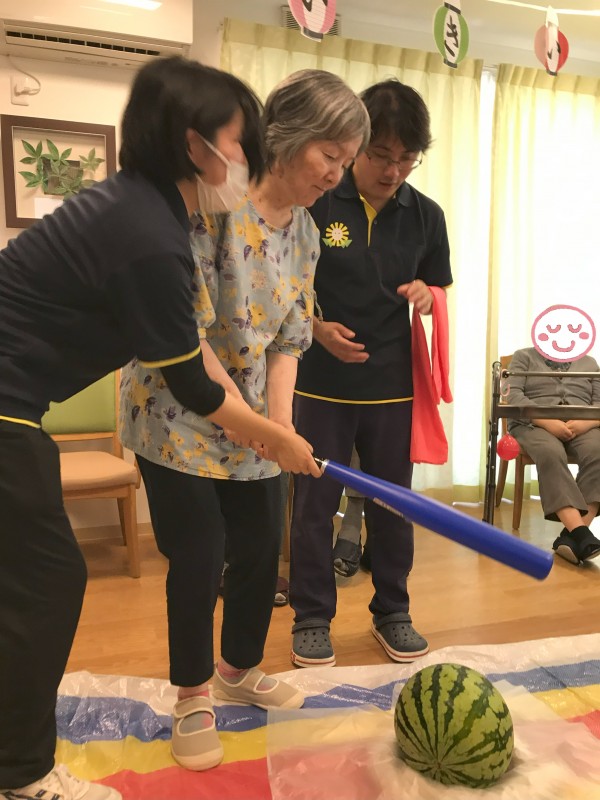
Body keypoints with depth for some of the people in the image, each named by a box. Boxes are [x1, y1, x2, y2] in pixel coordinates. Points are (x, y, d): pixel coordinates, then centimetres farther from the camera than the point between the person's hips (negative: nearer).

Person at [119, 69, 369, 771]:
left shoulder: (304, 231, 4)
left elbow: (287, 336, 4)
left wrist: (279, 420, -9)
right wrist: (243, 413, -17)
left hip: (254, 419, 6)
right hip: (178, 412, -6)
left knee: (261, 549, 11)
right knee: (199, 558, 0)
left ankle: (239, 669, 37)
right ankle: (192, 697, 25)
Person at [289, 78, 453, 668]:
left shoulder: (425, 215, 4)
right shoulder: (314, 203, -6)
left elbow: (438, 291, 15)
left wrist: (425, 294, -8)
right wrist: (318, 329, -17)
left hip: (393, 386, 3)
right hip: (322, 384, -2)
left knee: (392, 502, 13)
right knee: (315, 502, 7)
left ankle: (391, 612, 33)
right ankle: (312, 617, 26)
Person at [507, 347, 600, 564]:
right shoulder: (524, 356, 16)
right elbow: (513, 395, -1)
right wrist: (547, 421, -16)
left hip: (582, 426, 3)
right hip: (534, 424, -2)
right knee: (551, 454, -36)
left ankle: (570, 534, -40)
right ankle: (580, 533, -47)